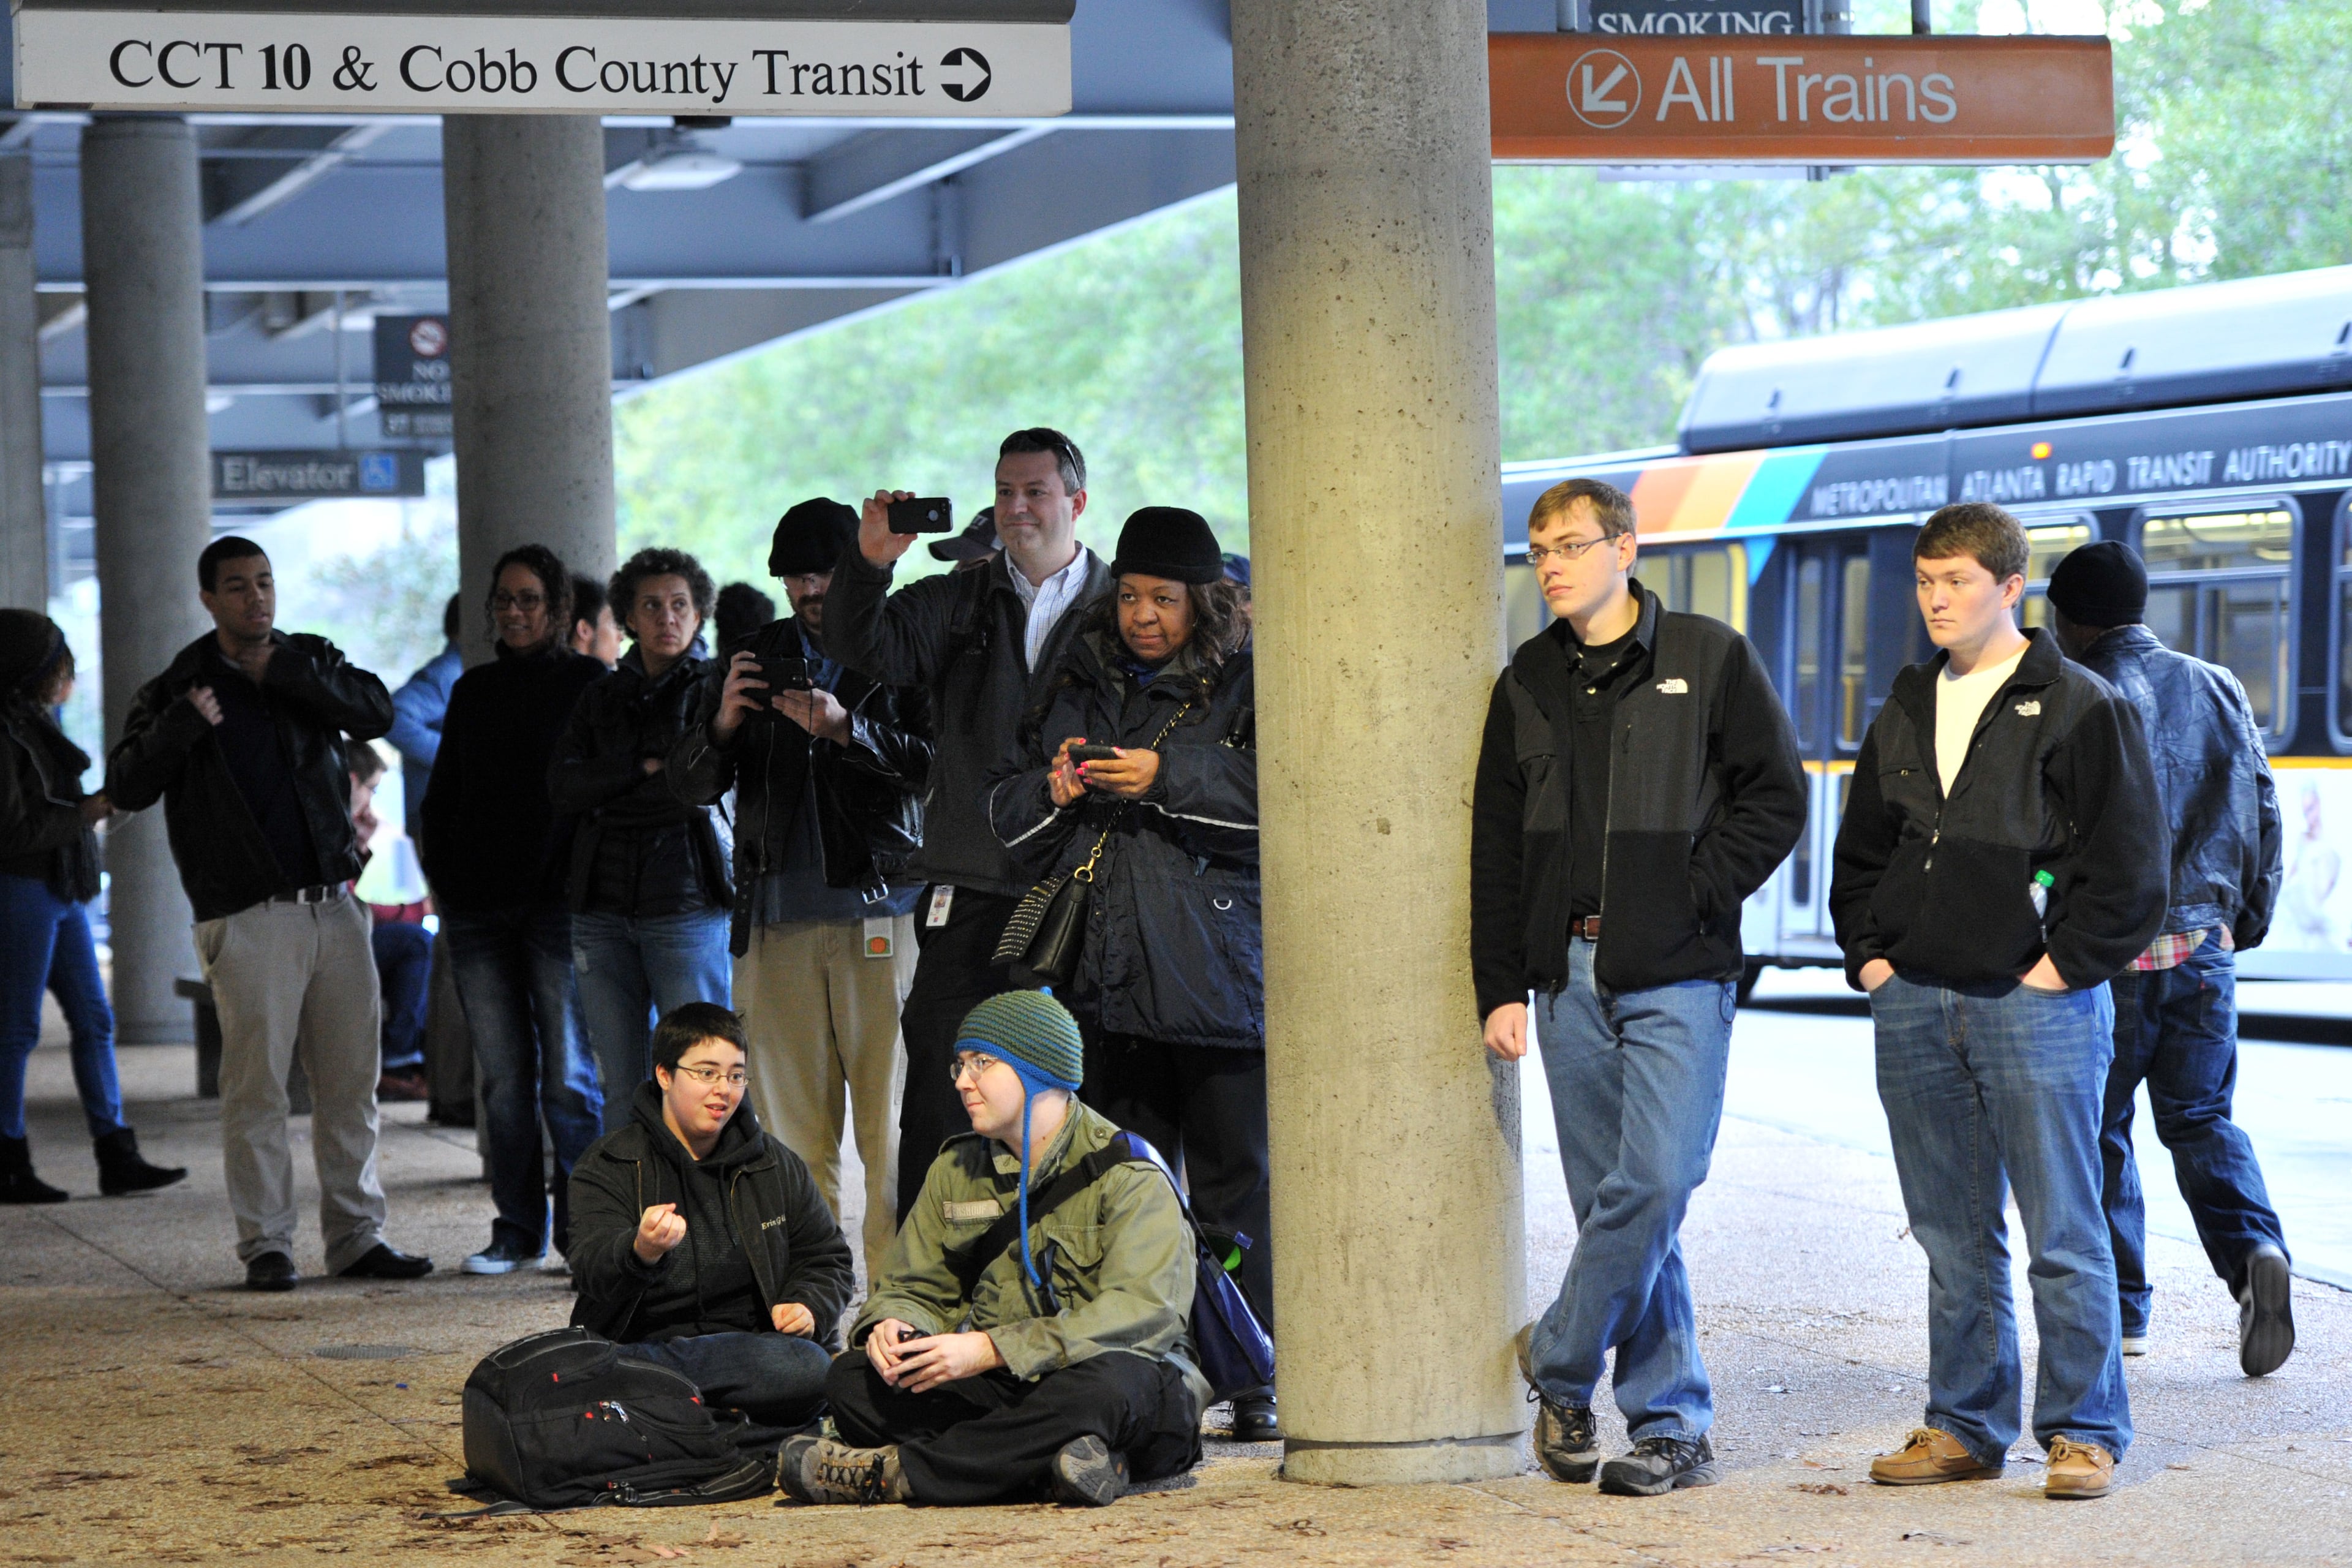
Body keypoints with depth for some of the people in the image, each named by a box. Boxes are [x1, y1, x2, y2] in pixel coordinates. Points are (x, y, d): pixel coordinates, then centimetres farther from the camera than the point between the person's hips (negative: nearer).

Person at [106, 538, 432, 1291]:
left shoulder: (309, 661, 12)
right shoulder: (180, 687, 3)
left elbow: (377, 714, -5)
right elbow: (126, 789, -5)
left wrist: (281, 672, -10)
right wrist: (179, 726, -21)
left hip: (334, 905, 4)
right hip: (249, 917, -4)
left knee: (351, 1081, 5)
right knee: (256, 1086, -6)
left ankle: (357, 1235, 13)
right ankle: (266, 1244, 1)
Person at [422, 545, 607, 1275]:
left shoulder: (587, 683, 4)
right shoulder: (474, 689, 17)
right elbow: (442, 793, 22)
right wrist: (437, 876, 10)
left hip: (558, 900, -4)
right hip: (477, 905, 4)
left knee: (568, 1075, -6)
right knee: (503, 1076, 5)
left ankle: (582, 1225, -2)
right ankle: (517, 1228, 11)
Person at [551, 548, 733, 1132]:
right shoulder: (602, 698, 17)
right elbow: (561, 788, 3)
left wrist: (604, 795, -8)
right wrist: (643, 767, -8)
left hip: (686, 905, -4)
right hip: (603, 908, 4)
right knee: (621, 1089, 5)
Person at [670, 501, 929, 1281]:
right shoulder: (758, 656, 16)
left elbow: (936, 763, -9)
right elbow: (690, 782, 12)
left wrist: (844, 727, -21)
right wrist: (721, 724, -9)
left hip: (880, 914, -3)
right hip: (777, 916, 3)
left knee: (891, 1119, -6)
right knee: (790, 1122, 1)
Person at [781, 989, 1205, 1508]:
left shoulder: (1130, 1175, -7)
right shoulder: (955, 1170, 14)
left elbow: (1140, 1311, -20)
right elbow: (913, 1288, 16)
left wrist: (991, 1349, -28)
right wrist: (891, 1327, -12)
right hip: (997, 1388, 5)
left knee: (1099, 1388, -41)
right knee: (853, 1377, -16)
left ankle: (893, 1472, -28)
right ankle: (1053, 1461, -31)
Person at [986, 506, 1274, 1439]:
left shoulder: (1245, 688, 4)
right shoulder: (1081, 688, 18)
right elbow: (1008, 819, 21)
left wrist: (1166, 782, -14)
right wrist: (1052, 792, -1)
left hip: (1217, 981, -4)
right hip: (1104, 979, 4)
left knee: (1235, 1187, -3)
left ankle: (1257, 1385, 3)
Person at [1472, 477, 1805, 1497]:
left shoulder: (1710, 660, 2)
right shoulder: (1528, 684, 13)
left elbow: (1776, 801, 1)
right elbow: (1495, 848, 14)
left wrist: (1692, 896, -10)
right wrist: (1500, 988, 7)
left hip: (1675, 976, -4)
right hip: (1569, 976, 4)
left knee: (1654, 1185, -14)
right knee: (1611, 1199, 3)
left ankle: (1558, 1363, 5)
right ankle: (1671, 1424, 8)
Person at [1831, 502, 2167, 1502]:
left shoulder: (2079, 708, -3)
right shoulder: (1905, 713, 15)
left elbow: (2129, 857, -5)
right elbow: (1861, 849, 23)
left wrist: (2064, 965, -10)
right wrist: (1869, 955, 11)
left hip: (2035, 1004, -6)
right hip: (1914, 1006, 6)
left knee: (2063, 1233, -3)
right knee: (1954, 1237, 10)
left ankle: (2082, 1431, 4)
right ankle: (1965, 1427, 17)